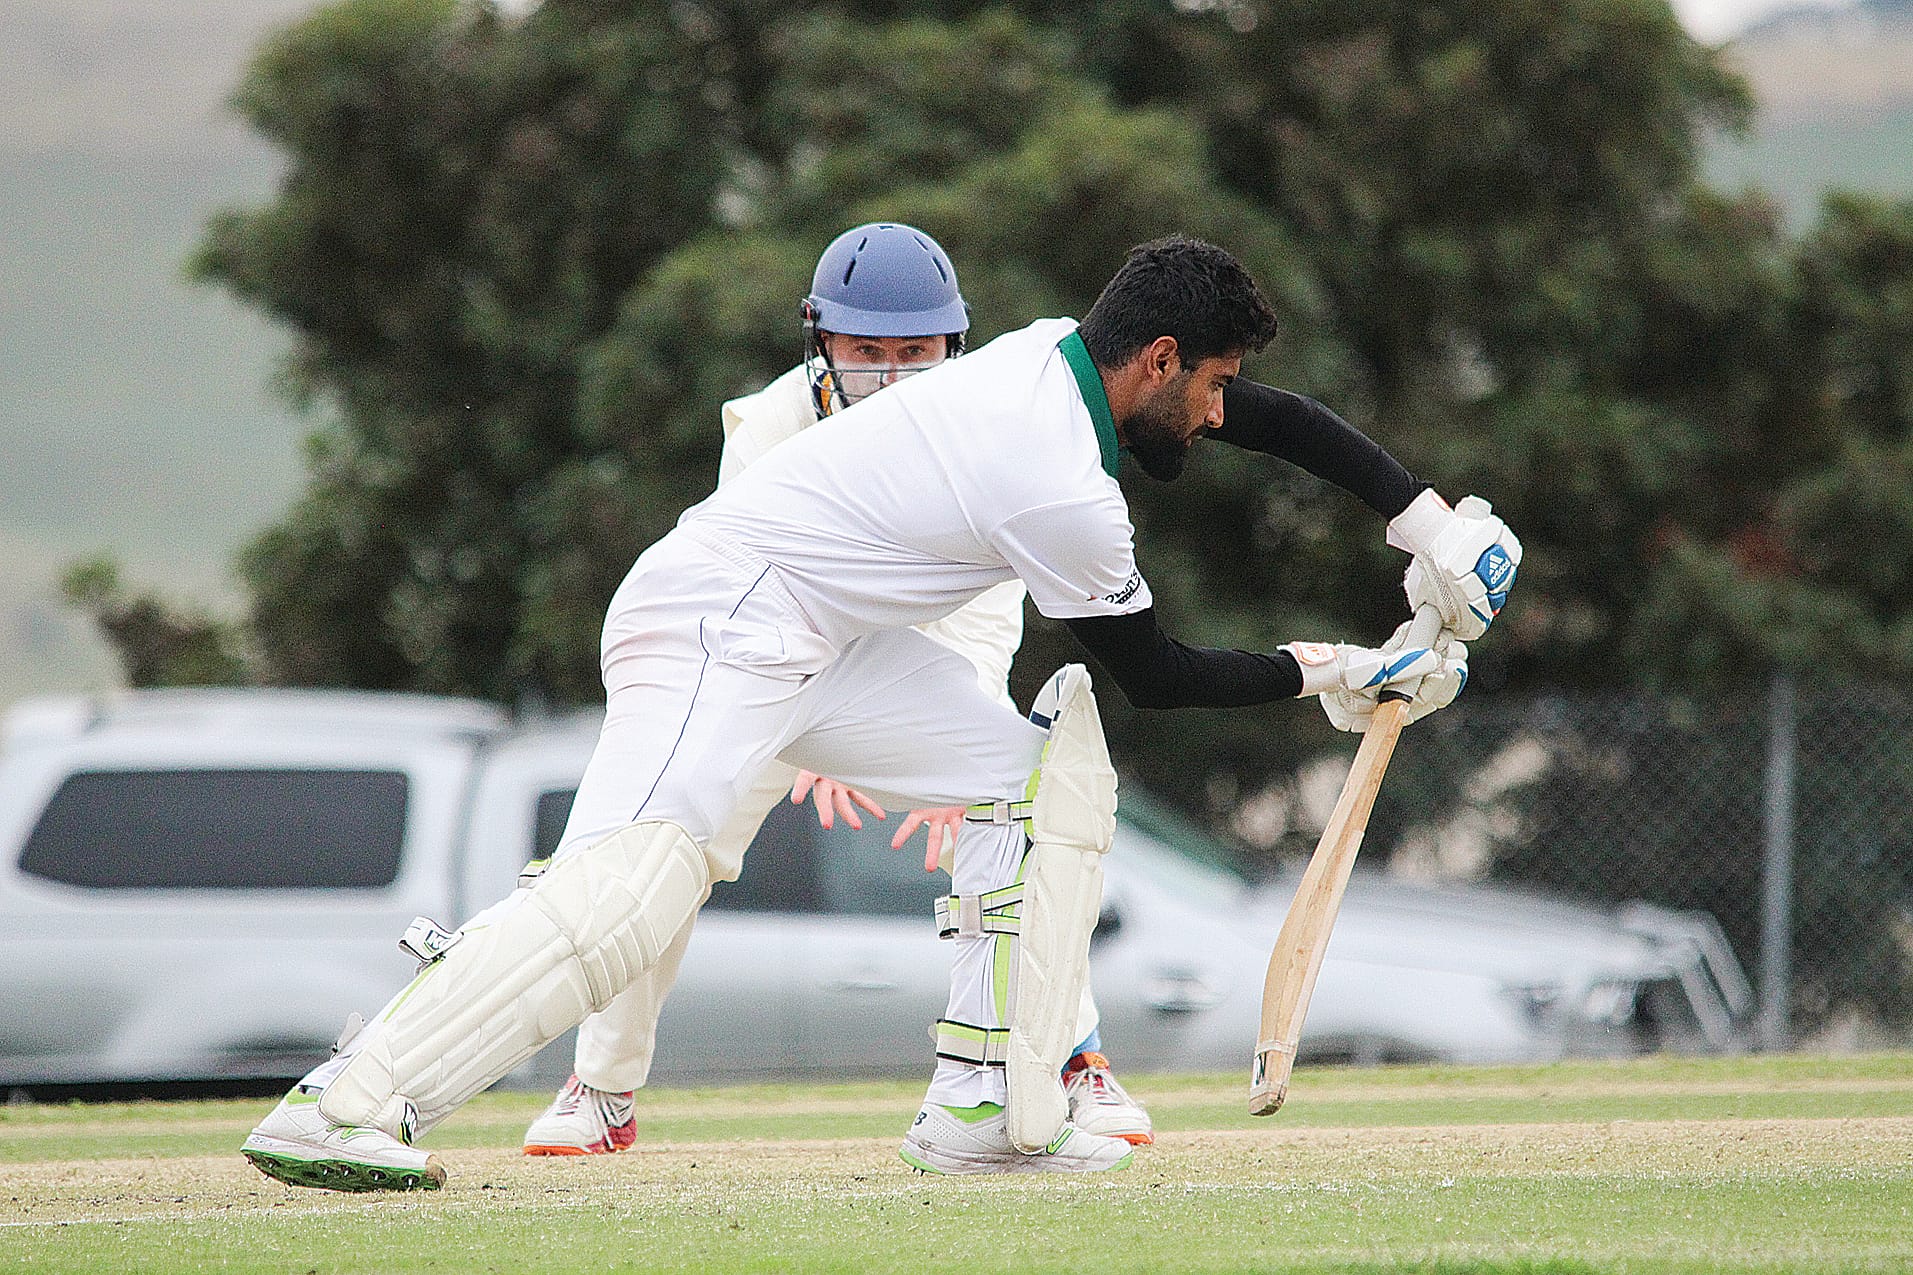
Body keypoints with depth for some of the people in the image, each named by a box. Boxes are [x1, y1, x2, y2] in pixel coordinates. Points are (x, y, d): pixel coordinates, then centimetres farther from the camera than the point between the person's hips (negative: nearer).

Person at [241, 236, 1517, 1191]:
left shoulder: (1063, 353, 7)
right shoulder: (1068, 496, -20)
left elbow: (1272, 416, 20)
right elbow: (1152, 673, -5)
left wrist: (1427, 519, 16)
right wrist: (1316, 673, 6)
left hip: (823, 649, 11)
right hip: (717, 625, -11)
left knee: (1051, 770, 9)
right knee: (632, 888, -28)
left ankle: (983, 1109, 3)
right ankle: (334, 1113, -36)